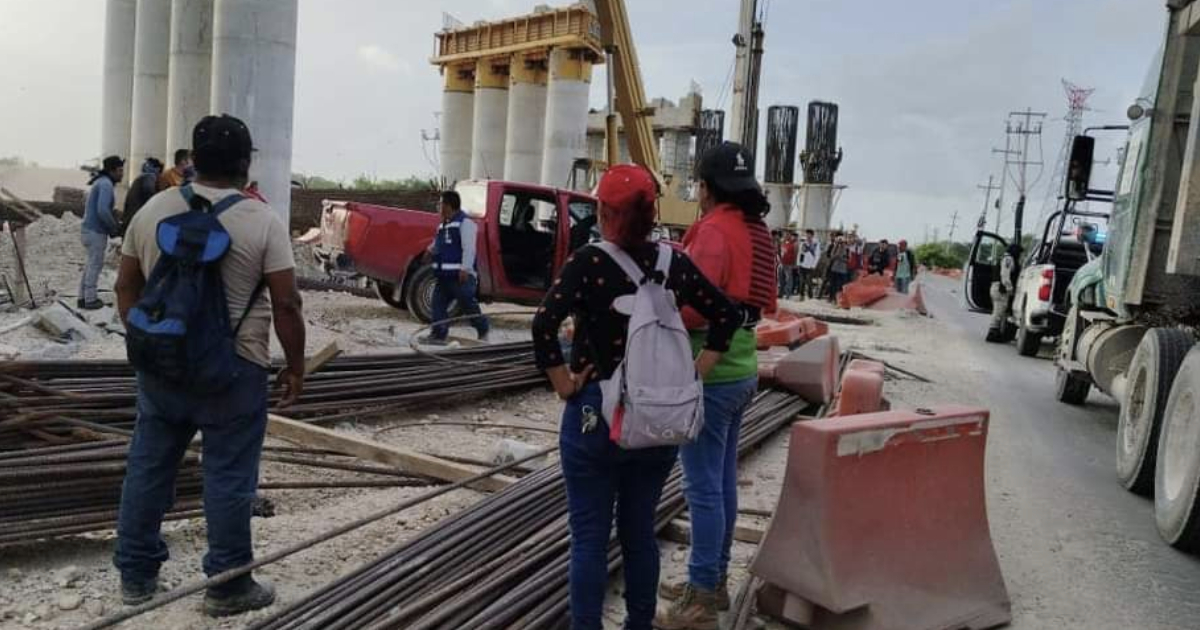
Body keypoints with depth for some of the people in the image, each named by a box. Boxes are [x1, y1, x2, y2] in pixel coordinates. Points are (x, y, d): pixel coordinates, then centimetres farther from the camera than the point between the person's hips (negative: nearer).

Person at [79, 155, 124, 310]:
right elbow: (103, 210, -26)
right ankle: (90, 299, 6)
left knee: (89, 265, 16)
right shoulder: (106, 184, -15)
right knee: (95, 265, -1)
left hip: (89, 229, 9)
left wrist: (114, 225, 11)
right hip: (96, 232, -9)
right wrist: (115, 227, -13)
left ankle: (83, 297, 23)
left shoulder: (101, 182, 16)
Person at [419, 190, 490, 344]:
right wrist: (431, 250, 11)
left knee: (468, 305, -2)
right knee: (438, 303, 4)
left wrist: (465, 269, -23)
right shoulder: (444, 224, 18)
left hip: (460, 275, -9)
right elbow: (438, 243, 32)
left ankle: (483, 332, 14)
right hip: (444, 274, 9)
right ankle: (438, 334, 7)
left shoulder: (465, 222, -10)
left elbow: (469, 248, -18)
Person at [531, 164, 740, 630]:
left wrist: (563, 385, -11)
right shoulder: (675, 264, 1)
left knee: (590, 538, 8)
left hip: (596, 413, -4)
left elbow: (544, 325, -22)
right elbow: (727, 316, 6)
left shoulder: (589, 261, -11)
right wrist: (693, 375, 8)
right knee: (640, 531, 18)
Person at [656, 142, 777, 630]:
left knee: (703, 487, -2)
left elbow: (694, 309, -24)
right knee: (723, 481, 17)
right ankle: (714, 580, 29)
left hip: (711, 372, -9)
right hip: (741, 368, 9)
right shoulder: (757, 232, 11)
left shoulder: (713, 230, -16)